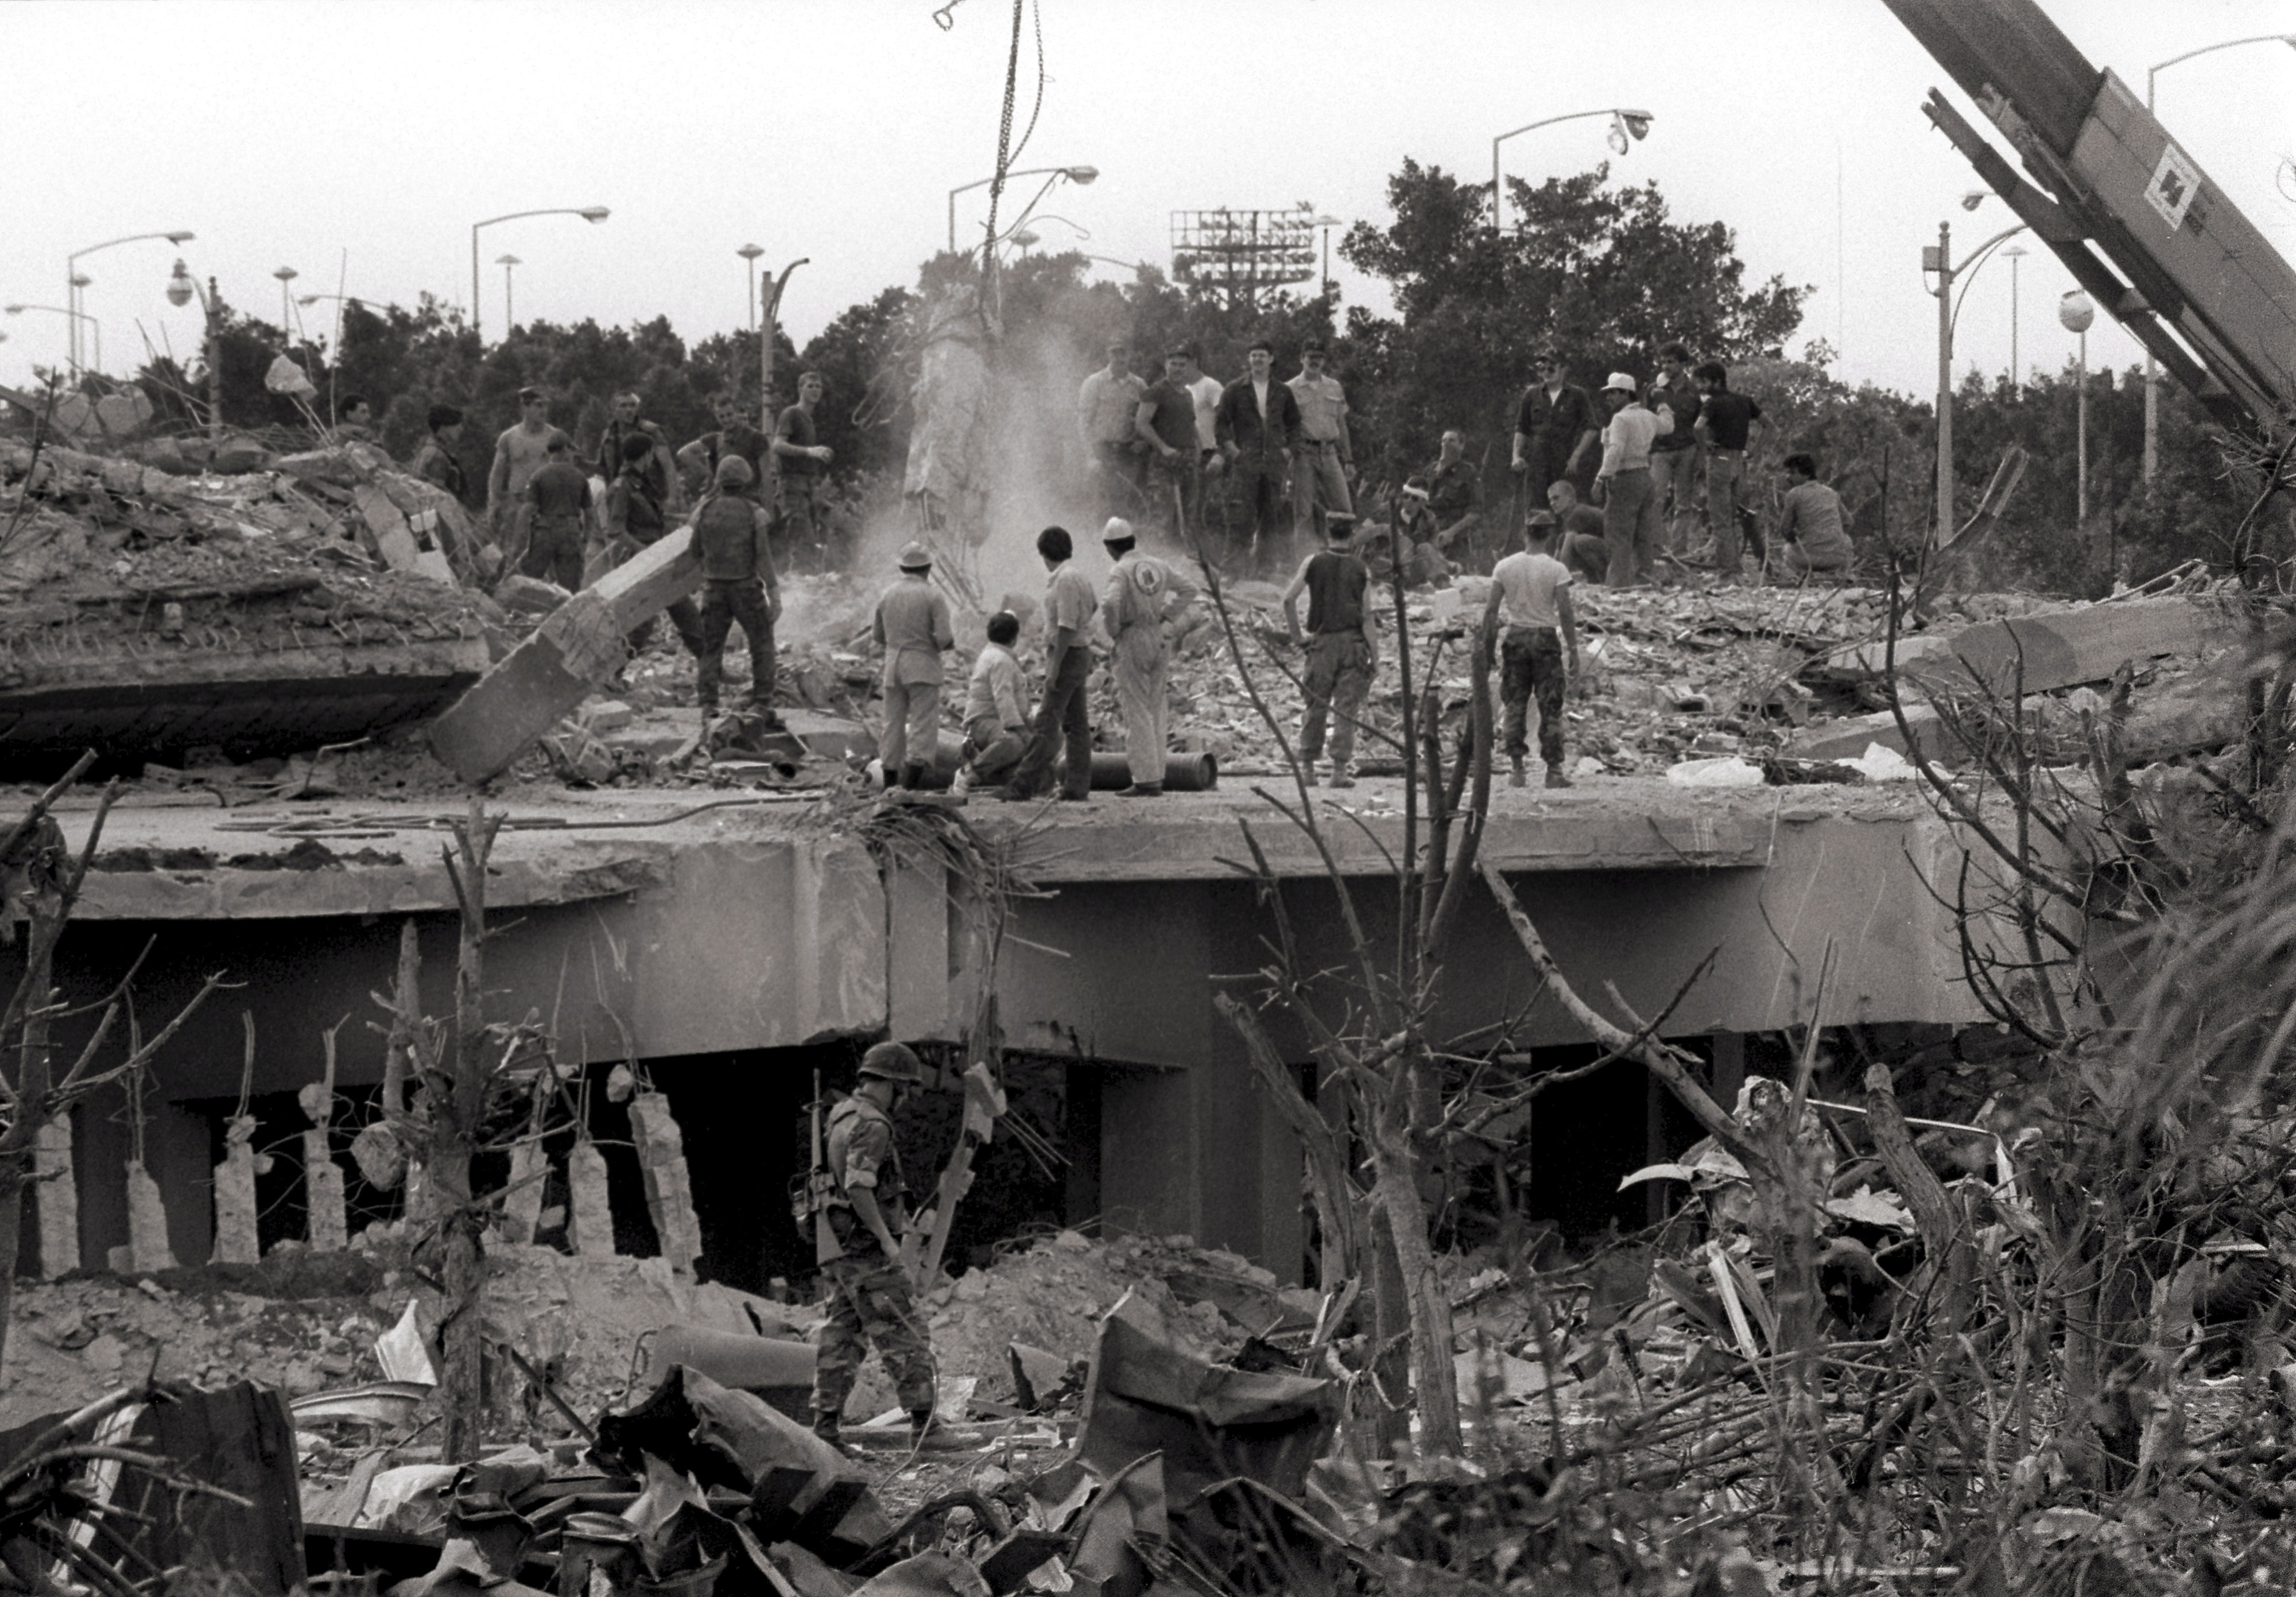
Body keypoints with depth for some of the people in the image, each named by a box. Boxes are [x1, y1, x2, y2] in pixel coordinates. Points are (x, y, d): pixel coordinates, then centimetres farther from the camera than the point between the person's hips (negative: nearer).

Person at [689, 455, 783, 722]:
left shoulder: (704, 511, -2)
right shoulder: (754, 512, -9)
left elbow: (697, 552, 9)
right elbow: (763, 556, -12)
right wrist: (774, 595, -9)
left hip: (714, 588, 2)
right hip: (747, 588, -2)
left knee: (710, 649, 10)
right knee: (762, 645, 9)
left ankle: (709, 707, 0)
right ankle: (761, 705, 0)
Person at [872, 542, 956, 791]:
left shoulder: (887, 595, 6)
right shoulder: (932, 596, -9)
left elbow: (877, 635, 13)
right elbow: (944, 637, -16)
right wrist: (952, 642, 6)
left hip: (893, 666, 5)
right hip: (922, 667, -5)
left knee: (893, 725, 13)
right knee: (923, 726, -4)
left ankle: (890, 786, 16)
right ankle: (911, 786, -15)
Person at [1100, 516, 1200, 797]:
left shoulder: (1120, 571, -12)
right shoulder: (1158, 566, 8)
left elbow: (1110, 604, -27)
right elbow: (1189, 588, 8)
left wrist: (1113, 633, -10)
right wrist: (1166, 617, 8)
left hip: (1131, 644, -6)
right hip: (1157, 641, 6)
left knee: (1136, 713, -3)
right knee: (1154, 711, 13)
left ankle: (1146, 781, -5)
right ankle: (1156, 778, 15)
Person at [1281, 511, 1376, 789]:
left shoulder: (1313, 563, 3)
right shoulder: (1361, 569, 2)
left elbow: (1289, 600, -5)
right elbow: (1367, 617, -2)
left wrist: (1297, 637, 3)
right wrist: (1375, 655, 0)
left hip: (1322, 641, 1)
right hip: (1353, 641, -1)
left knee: (1316, 707, 10)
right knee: (1347, 709, 1)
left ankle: (1307, 768, 11)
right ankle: (1340, 769, -4)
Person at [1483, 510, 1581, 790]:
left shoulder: (1504, 567, 0)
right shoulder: (1556, 569, -7)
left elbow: (1491, 611, -1)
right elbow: (1565, 614, -10)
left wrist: (1487, 646, 8)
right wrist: (1573, 650, -4)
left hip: (1515, 638, 2)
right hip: (1546, 639, -2)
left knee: (1513, 706, 9)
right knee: (1550, 707, 4)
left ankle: (1516, 768, 7)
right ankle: (1553, 769, 3)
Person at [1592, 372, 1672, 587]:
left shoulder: (1621, 419, -13)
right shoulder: (1648, 417, 13)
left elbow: (1615, 450, -24)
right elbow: (1667, 426, 35)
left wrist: (1602, 477, -25)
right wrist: (1665, 409, 54)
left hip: (1625, 478, -8)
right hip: (1645, 476, 8)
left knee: (1619, 536, -7)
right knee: (1643, 536, 11)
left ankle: (1621, 583, -11)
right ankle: (1643, 576, 14)